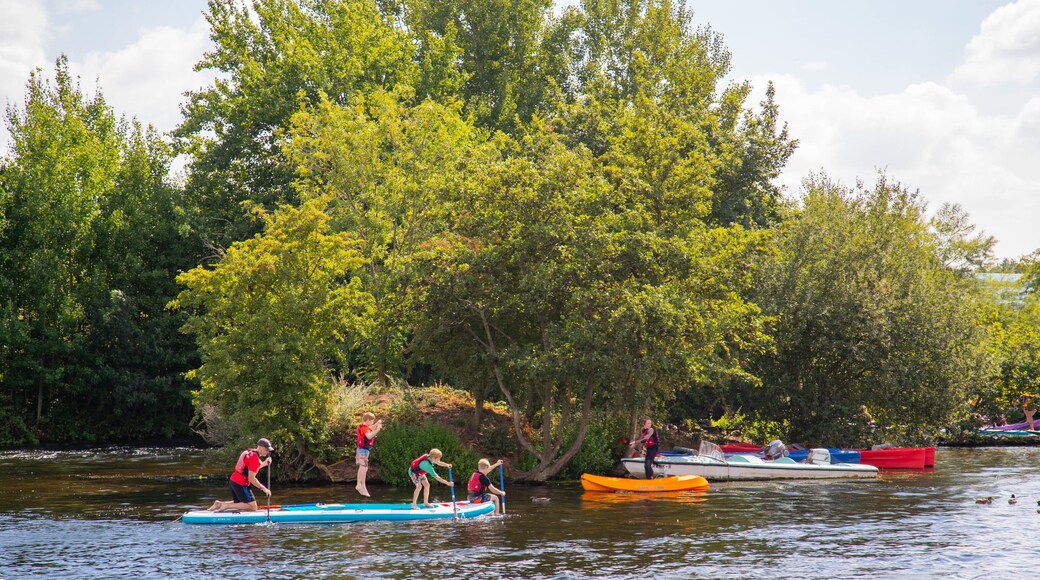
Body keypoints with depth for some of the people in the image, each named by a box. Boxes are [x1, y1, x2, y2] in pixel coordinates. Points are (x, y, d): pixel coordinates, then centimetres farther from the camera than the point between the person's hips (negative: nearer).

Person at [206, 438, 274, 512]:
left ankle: (219, 504, 11)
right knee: (253, 507, -6)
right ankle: (227, 505, -11)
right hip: (240, 485, -10)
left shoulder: (249, 452, 12)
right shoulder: (254, 458, -18)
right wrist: (263, 488, -19)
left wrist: (264, 464, 11)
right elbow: (251, 478, -21)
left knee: (238, 504, 24)